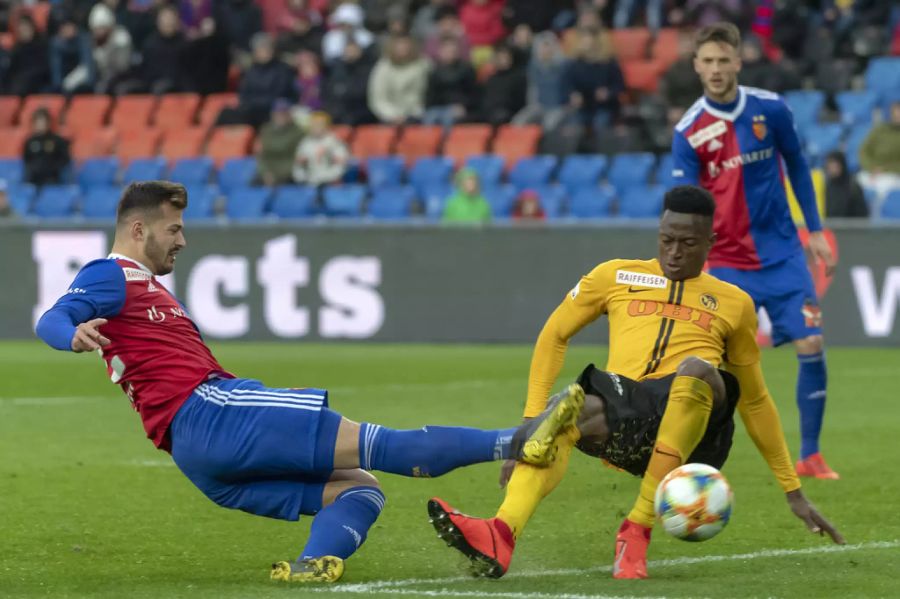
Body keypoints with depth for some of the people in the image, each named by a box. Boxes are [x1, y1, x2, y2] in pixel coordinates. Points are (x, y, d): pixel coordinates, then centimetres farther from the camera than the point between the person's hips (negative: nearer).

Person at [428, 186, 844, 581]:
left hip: (694, 428, 0)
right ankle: (501, 537, -60)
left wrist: (793, 492, 30)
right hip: (625, 410, 1)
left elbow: (755, 400, 30)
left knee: (696, 369, -37)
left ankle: (637, 531, -34)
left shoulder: (733, 303, 24)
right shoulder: (616, 276, 23)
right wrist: (532, 419, 8)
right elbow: (555, 335, 22)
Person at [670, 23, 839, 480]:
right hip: (726, 262, -2)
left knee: (811, 346, -6)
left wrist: (815, 230, 10)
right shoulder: (688, 133, -10)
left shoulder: (770, 109, -4)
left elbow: (797, 166, 12)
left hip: (783, 253, 2)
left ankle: (810, 457, 5)